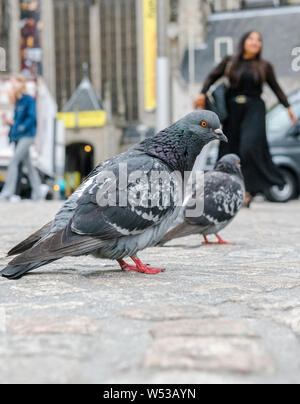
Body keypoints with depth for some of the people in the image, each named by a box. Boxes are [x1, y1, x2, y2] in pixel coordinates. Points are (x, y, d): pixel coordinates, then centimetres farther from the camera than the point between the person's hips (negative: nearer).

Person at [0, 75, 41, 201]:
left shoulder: (28, 100, -6)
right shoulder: (17, 101, 18)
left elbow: (32, 118, -13)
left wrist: (22, 127, -21)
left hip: (27, 136, -8)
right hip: (18, 137, 8)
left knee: (13, 162, -14)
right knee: (28, 164, 8)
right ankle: (37, 193, 12)